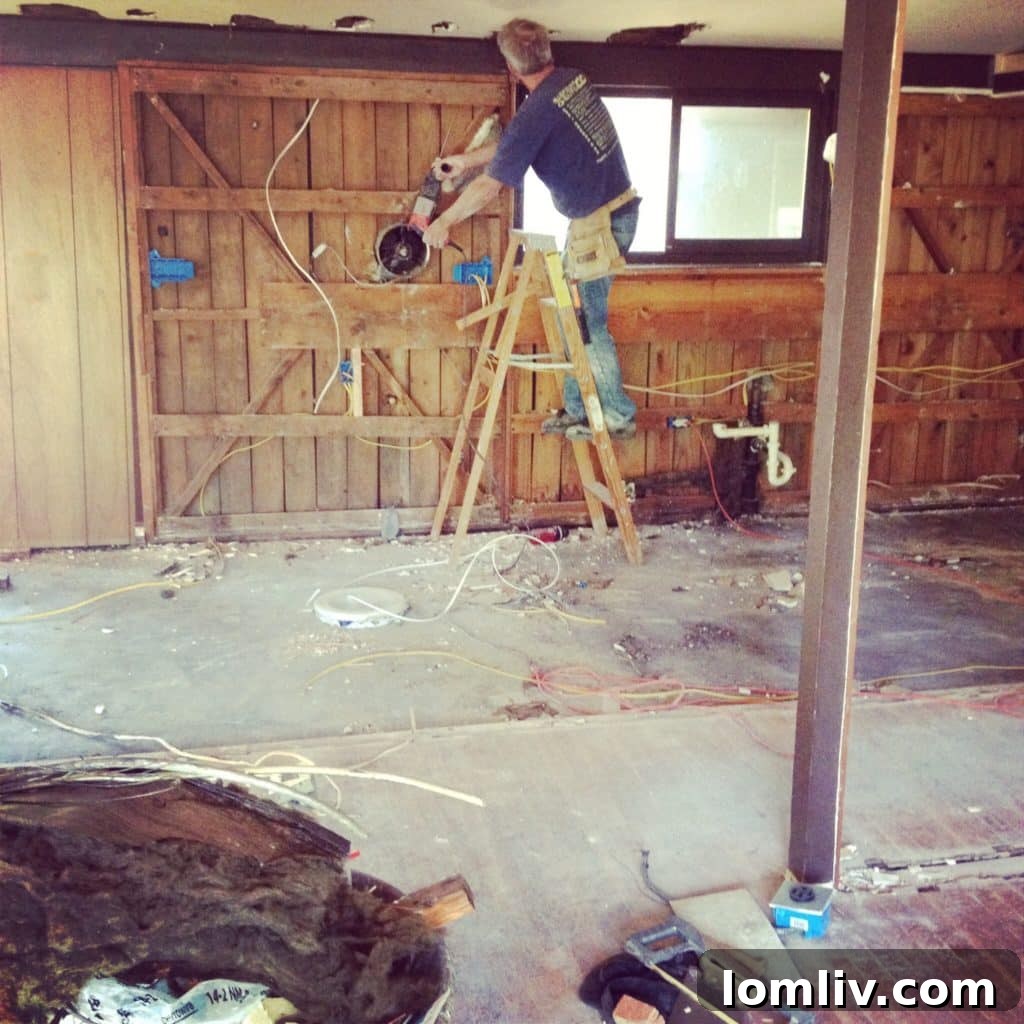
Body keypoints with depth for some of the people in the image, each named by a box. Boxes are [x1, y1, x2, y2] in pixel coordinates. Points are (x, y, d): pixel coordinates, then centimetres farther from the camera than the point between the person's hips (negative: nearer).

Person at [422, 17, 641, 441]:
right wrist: (466, 160, 23)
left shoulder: (536, 113, -21)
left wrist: (444, 222, -2)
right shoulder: (575, 80, 5)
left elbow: (489, 186, -16)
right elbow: (515, 144, 18)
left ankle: (618, 417, 13)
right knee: (576, 315, 15)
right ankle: (576, 409, 23)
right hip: (621, 208, 9)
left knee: (588, 324, 3)